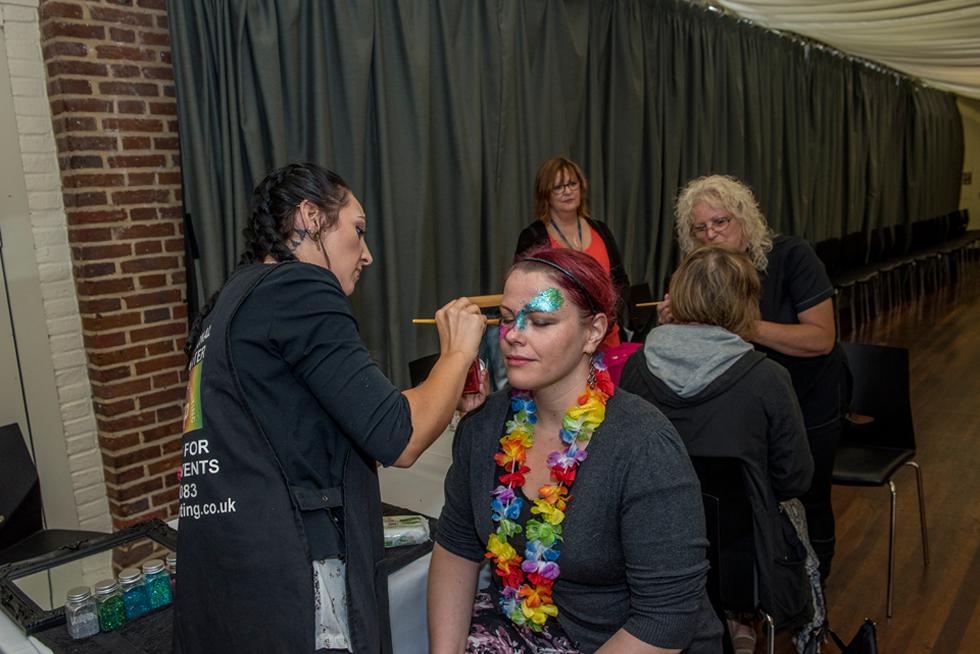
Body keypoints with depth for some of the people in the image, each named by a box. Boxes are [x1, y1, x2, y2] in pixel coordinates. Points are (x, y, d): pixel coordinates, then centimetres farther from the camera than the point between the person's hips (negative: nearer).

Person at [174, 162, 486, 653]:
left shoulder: (233, 302, 15)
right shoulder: (295, 287, -12)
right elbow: (399, 441, -16)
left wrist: (447, 403, 16)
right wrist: (459, 351, 1)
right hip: (285, 589, -9)